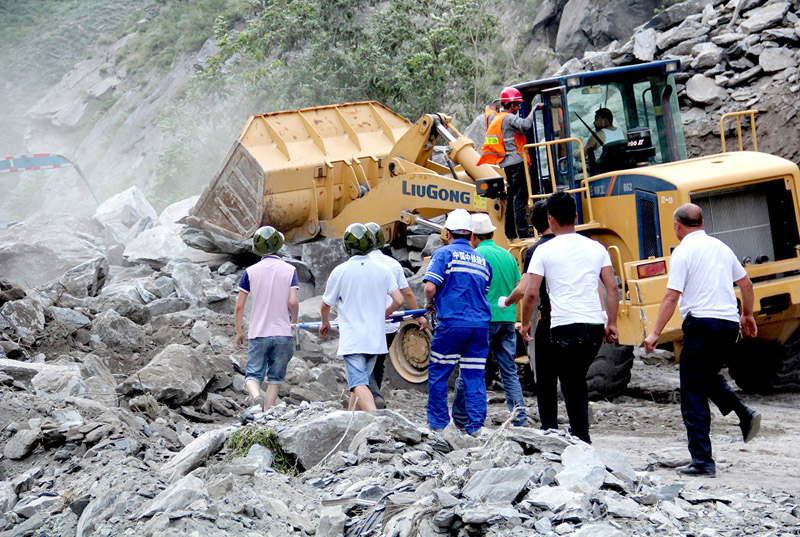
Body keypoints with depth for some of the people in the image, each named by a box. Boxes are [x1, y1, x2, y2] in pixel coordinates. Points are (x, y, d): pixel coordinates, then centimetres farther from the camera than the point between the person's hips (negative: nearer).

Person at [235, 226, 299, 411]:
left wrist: (238, 332, 11)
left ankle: (256, 396, -25)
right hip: (283, 333, 1)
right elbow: (293, 302, -9)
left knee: (253, 375, 5)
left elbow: (239, 306, -1)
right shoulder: (290, 270, -2)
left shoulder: (251, 271, -1)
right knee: (275, 378, 11)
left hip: (258, 333, -1)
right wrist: (294, 320, 11)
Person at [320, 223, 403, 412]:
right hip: (376, 339, 4)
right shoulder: (383, 270, 1)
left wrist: (325, 323, 25)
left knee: (359, 384, -12)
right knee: (361, 380, 20)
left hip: (352, 340, -4)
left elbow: (325, 306, 3)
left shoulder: (340, 271, -6)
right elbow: (398, 300, 0)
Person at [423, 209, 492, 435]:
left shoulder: (444, 254, -1)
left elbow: (430, 287, -11)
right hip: (480, 324, 5)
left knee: (438, 373, 7)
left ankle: (438, 424, 9)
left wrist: (429, 304, 9)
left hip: (452, 323, -5)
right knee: (474, 376, 7)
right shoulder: (482, 260, 17)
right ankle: (475, 427, 4)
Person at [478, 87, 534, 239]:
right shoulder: (509, 118, -13)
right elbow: (526, 124, -26)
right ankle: (523, 231, -12)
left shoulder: (496, 118, 16)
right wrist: (534, 109, -16)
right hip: (516, 162, -10)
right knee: (520, 197, -9)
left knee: (511, 196, 14)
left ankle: (510, 232, 17)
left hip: (507, 164, 10)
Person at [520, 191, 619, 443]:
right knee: (578, 380, 21)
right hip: (595, 324, 4)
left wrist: (525, 323, 10)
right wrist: (612, 323, 12)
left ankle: (582, 442, -1)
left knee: (572, 385, 2)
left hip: (564, 326, -4)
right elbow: (612, 287, 6)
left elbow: (531, 292, -4)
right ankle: (578, 432, 24)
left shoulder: (545, 250, 0)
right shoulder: (596, 248, 10)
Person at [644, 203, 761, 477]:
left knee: (693, 395, 0)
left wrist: (655, 333, -9)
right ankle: (744, 414, 6)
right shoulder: (721, 247, 14)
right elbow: (746, 284, 20)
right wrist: (748, 315, 36)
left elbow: (672, 296, -13)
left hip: (701, 324, -7)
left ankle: (702, 462, -2)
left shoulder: (683, 251, -6)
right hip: (730, 324, 7)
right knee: (709, 376, 28)